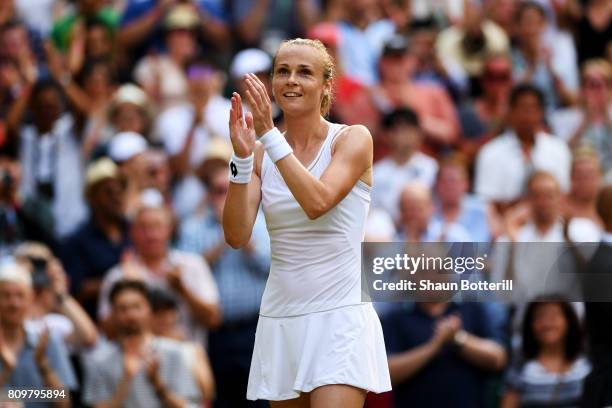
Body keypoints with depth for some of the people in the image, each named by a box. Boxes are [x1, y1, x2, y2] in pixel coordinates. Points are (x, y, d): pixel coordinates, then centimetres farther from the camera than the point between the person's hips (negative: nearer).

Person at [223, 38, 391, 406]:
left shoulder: (353, 139, -3)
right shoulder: (262, 153, 8)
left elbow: (317, 203, -21)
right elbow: (237, 236, -4)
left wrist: (269, 136, -23)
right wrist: (242, 158, -15)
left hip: (340, 317, -5)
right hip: (281, 318, 5)